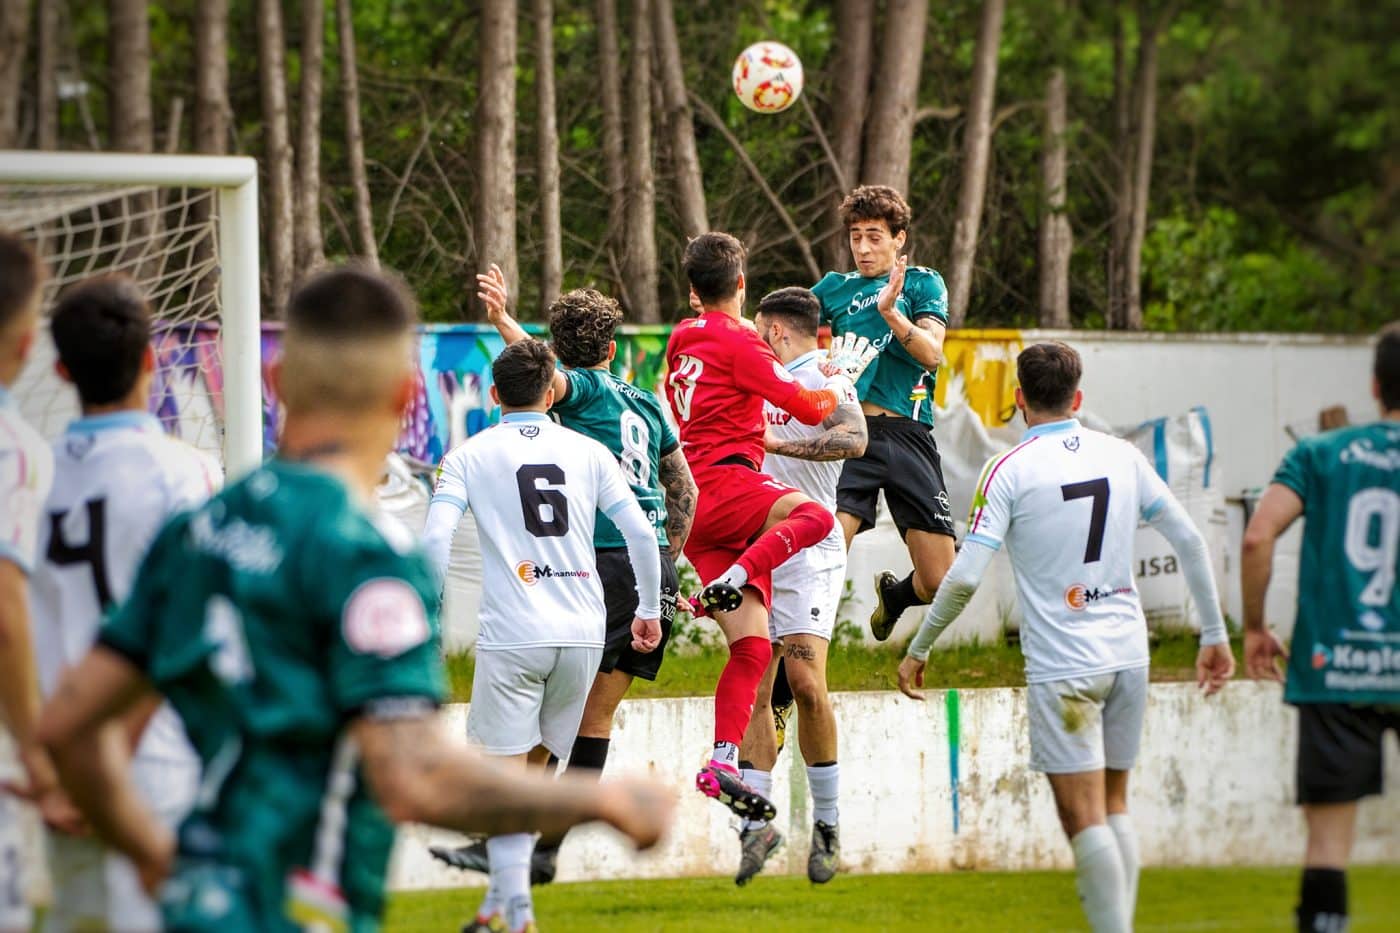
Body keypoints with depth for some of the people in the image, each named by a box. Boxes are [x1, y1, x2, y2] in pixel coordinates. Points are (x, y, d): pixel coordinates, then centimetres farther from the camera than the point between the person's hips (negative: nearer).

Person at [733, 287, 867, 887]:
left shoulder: (822, 377, -4)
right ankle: (757, 822, 2)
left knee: (805, 682, -17)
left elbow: (853, 438, -24)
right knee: (753, 691, 0)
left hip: (808, 551, -7)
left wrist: (775, 443, -27)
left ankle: (826, 825, -7)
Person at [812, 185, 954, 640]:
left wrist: (891, 311, -18)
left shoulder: (923, 282, 12)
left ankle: (893, 595, 35)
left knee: (939, 583, -1)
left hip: (909, 436, 0)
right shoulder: (834, 288, 16)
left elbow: (931, 352, -3)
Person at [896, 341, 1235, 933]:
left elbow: (964, 578, -13)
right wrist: (1214, 635, 16)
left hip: (1063, 666, -5)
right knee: (1114, 807, 15)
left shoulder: (1009, 470, -8)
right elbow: (1189, 541, 8)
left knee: (1084, 818, -6)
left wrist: (917, 650, 0)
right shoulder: (1122, 456, 6)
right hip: (1128, 655, 5)